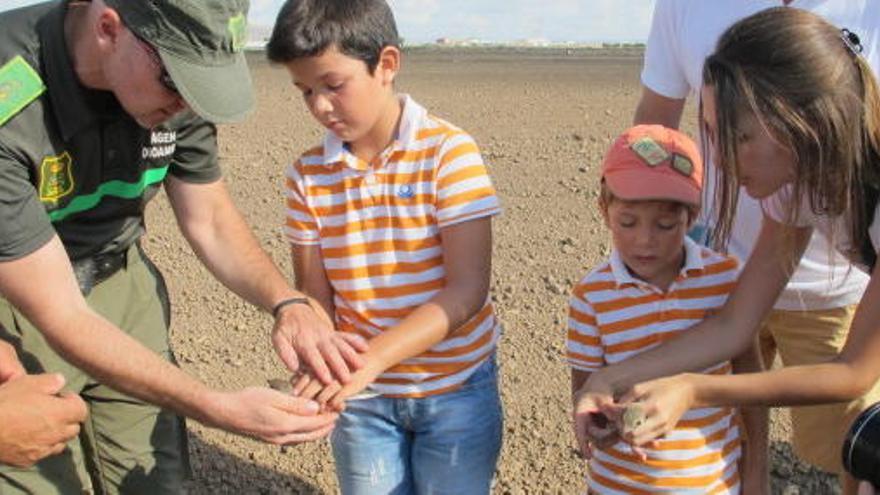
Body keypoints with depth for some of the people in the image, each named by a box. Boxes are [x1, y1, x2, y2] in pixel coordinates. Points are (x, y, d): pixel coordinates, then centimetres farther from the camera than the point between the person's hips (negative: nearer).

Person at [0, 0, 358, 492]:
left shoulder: (175, 83, -16)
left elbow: (210, 222, -2)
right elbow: (60, 316, -29)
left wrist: (288, 302, -20)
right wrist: (219, 409, -33)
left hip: (121, 283, 4)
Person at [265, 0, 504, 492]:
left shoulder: (449, 152, -15)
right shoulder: (307, 176, -3)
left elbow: (467, 290, -20)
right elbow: (315, 298, 0)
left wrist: (370, 359, -29)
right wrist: (320, 375, -20)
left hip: (456, 388, -2)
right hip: (362, 397, 3)